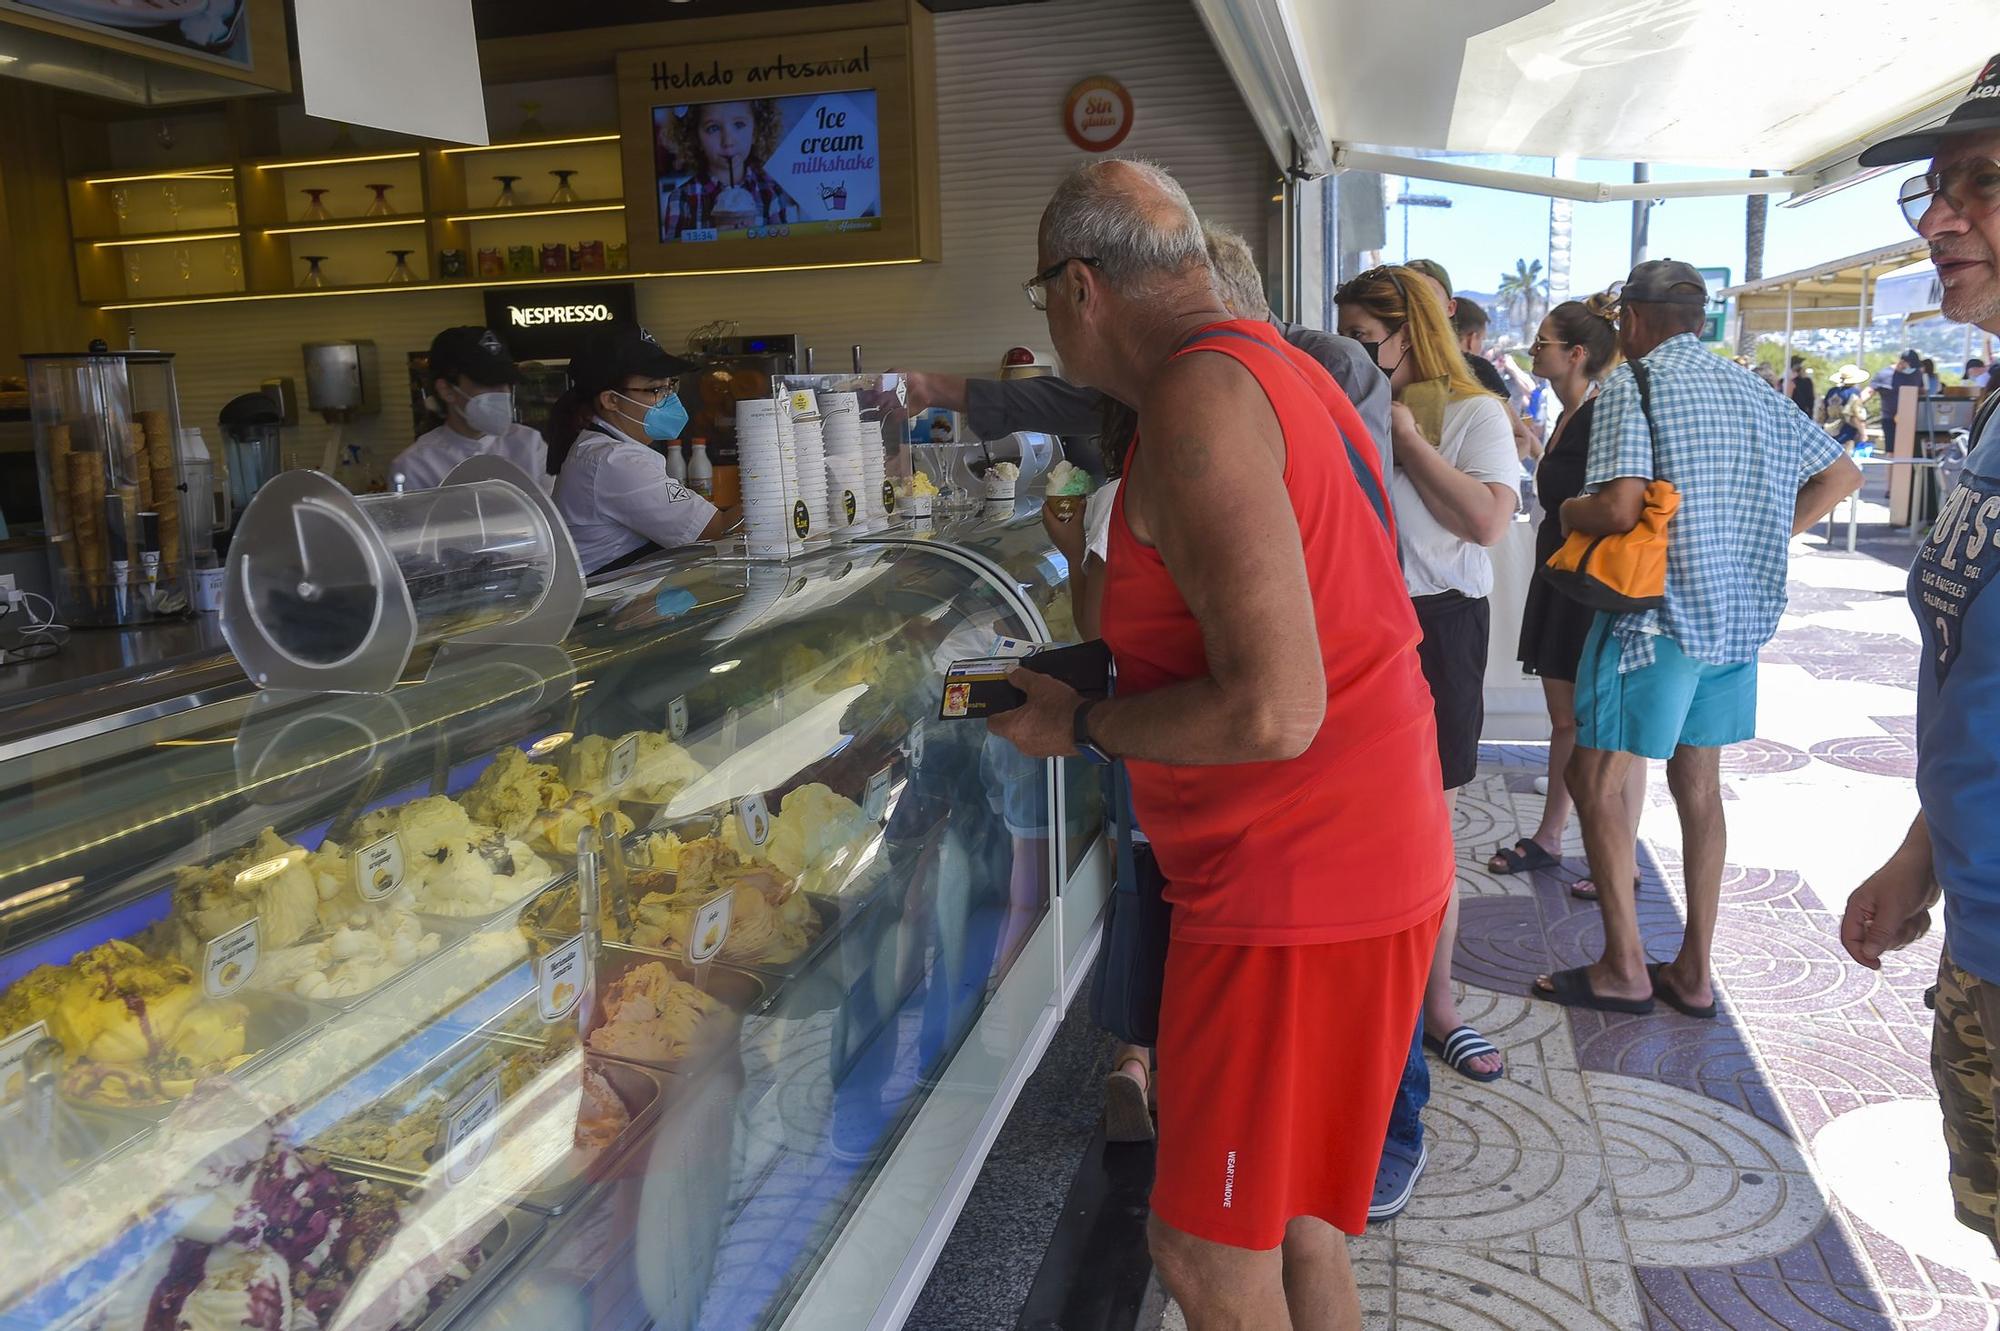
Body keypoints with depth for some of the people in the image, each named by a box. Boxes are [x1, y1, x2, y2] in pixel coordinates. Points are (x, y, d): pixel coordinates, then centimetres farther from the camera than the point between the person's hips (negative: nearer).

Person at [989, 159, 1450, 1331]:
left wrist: (1081, 727, -12)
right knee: (1292, 1218, 22)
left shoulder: (1201, 394, -20)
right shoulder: (1284, 368, 11)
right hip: (1377, 850, 10)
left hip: (1294, 888, -10)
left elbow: (1270, 714, -27)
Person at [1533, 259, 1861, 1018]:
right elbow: (1841, 476, 18)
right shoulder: (1752, 391, 12)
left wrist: (1569, 512, -3)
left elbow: (1620, 507, -24)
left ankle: (1624, 968, 7)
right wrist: (1763, 539, 16)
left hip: (1655, 613, -8)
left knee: (1595, 778, 3)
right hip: (1738, 615, 8)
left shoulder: (1631, 385, -11)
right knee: (1699, 785, 14)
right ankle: (1694, 973, 20)